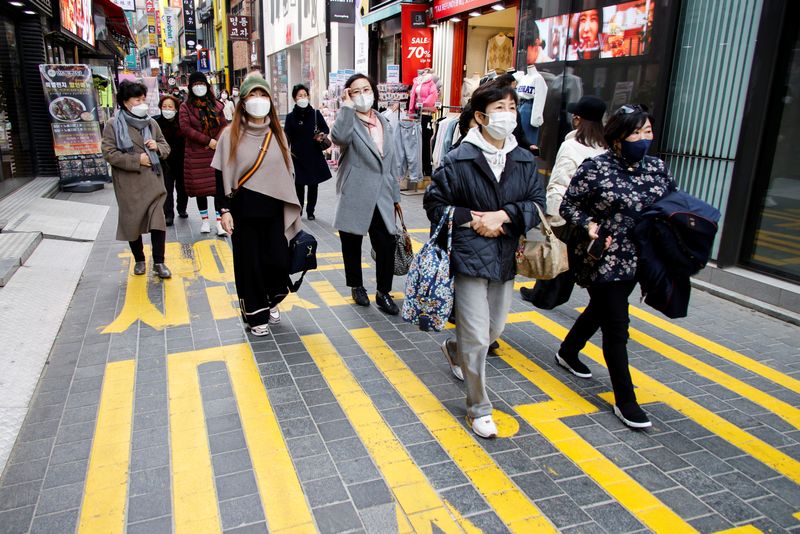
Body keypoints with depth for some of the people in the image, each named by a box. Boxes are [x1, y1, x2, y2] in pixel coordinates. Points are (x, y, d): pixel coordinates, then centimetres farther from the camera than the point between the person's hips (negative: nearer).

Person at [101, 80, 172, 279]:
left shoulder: (151, 123, 8)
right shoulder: (113, 125, -5)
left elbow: (166, 148, 15)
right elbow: (109, 153, -10)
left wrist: (157, 146, -8)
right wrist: (137, 160, -16)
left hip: (153, 182, 2)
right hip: (129, 185, -2)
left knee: (158, 222, -6)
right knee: (133, 223, 10)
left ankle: (158, 262, 7)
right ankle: (139, 260, 29)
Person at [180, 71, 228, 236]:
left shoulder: (216, 105, 10)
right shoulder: (186, 106, 4)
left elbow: (224, 125, 8)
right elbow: (185, 128, -7)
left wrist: (217, 142, -10)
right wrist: (208, 141, -13)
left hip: (216, 153, 1)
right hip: (196, 154, -1)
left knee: (219, 186, -5)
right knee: (200, 187, 6)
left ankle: (220, 222, -2)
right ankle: (205, 220, 18)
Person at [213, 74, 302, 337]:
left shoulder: (277, 133, 6)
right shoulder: (231, 134, -3)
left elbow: (286, 172, 10)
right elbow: (221, 175, -3)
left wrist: (292, 210, 9)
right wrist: (224, 210, -9)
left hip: (274, 210, 3)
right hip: (243, 210, -2)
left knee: (279, 261, -1)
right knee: (249, 263, 5)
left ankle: (271, 300, 29)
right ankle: (256, 314, 22)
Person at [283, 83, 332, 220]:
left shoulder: (316, 114, 1)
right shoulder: (291, 117, 0)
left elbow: (326, 129, 10)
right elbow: (288, 137, -2)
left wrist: (322, 135, -11)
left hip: (314, 154, 1)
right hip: (298, 156, -1)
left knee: (313, 184, 7)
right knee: (299, 185, 1)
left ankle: (310, 211, 19)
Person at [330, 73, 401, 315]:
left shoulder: (384, 123, 14)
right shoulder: (348, 121, -4)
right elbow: (339, 137, -30)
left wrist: (395, 194, 18)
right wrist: (347, 106, -20)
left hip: (381, 197, 4)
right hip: (354, 196, -4)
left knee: (387, 245, -2)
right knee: (352, 245, 11)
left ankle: (384, 293, 13)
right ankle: (357, 286, 32)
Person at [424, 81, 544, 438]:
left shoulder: (524, 161, 4)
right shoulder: (459, 160, -9)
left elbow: (537, 204, 2)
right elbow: (434, 203, -3)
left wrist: (503, 215, -15)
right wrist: (473, 219, -14)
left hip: (506, 258, 6)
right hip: (469, 257, -5)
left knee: (495, 329, 19)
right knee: (477, 337, -2)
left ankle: (453, 350, 52)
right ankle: (479, 409, 17)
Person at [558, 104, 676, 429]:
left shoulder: (656, 168, 4)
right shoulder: (595, 168, -13)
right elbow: (568, 205, -8)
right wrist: (589, 225, -25)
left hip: (634, 261, 7)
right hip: (603, 261, -7)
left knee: (599, 311, 23)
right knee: (616, 327, -2)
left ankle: (567, 353, 48)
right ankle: (625, 400, 11)